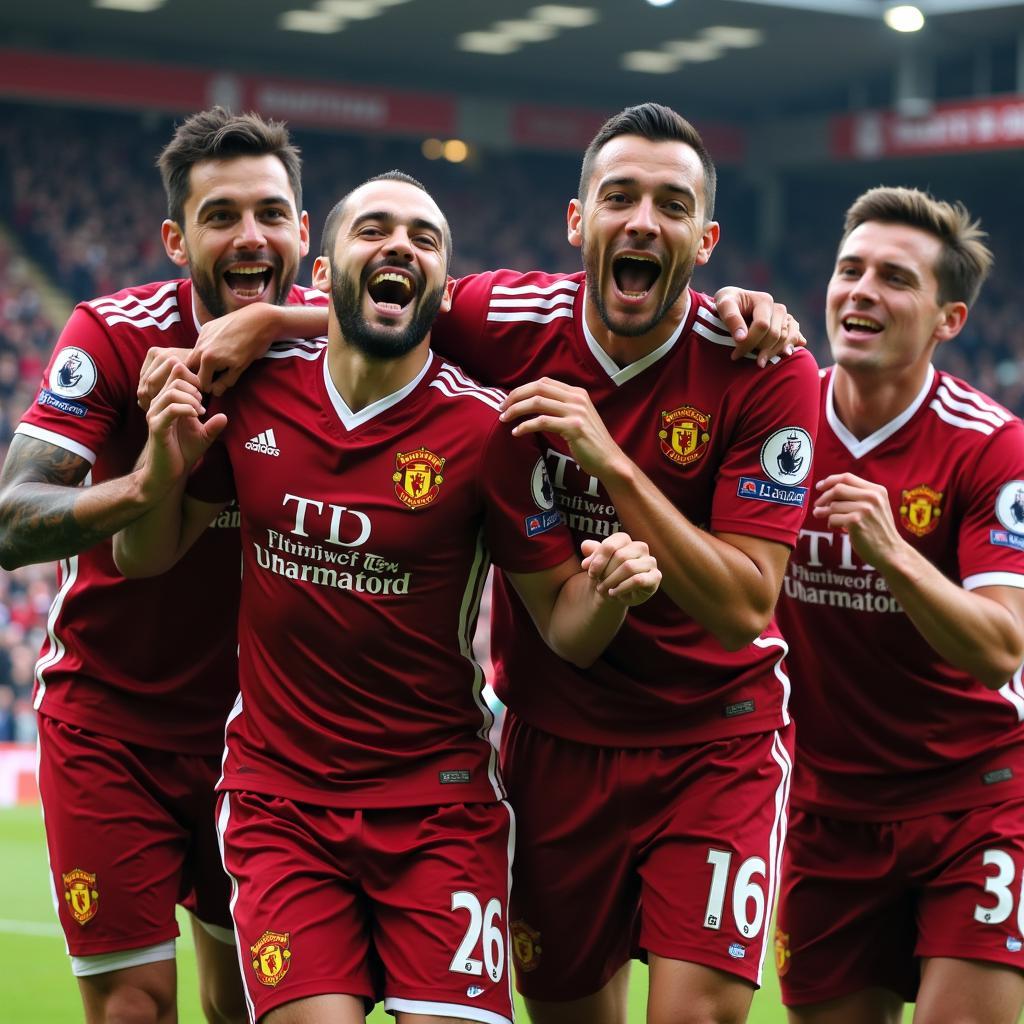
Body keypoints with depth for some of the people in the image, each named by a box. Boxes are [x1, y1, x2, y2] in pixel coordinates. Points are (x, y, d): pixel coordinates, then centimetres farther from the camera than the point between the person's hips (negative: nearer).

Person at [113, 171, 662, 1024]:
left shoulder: (486, 429, -9)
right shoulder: (254, 392, -1)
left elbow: (562, 624, -3)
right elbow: (145, 559, 11)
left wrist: (606, 592, -25)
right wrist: (166, 466, -9)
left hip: (438, 802, -1)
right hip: (279, 789, 2)